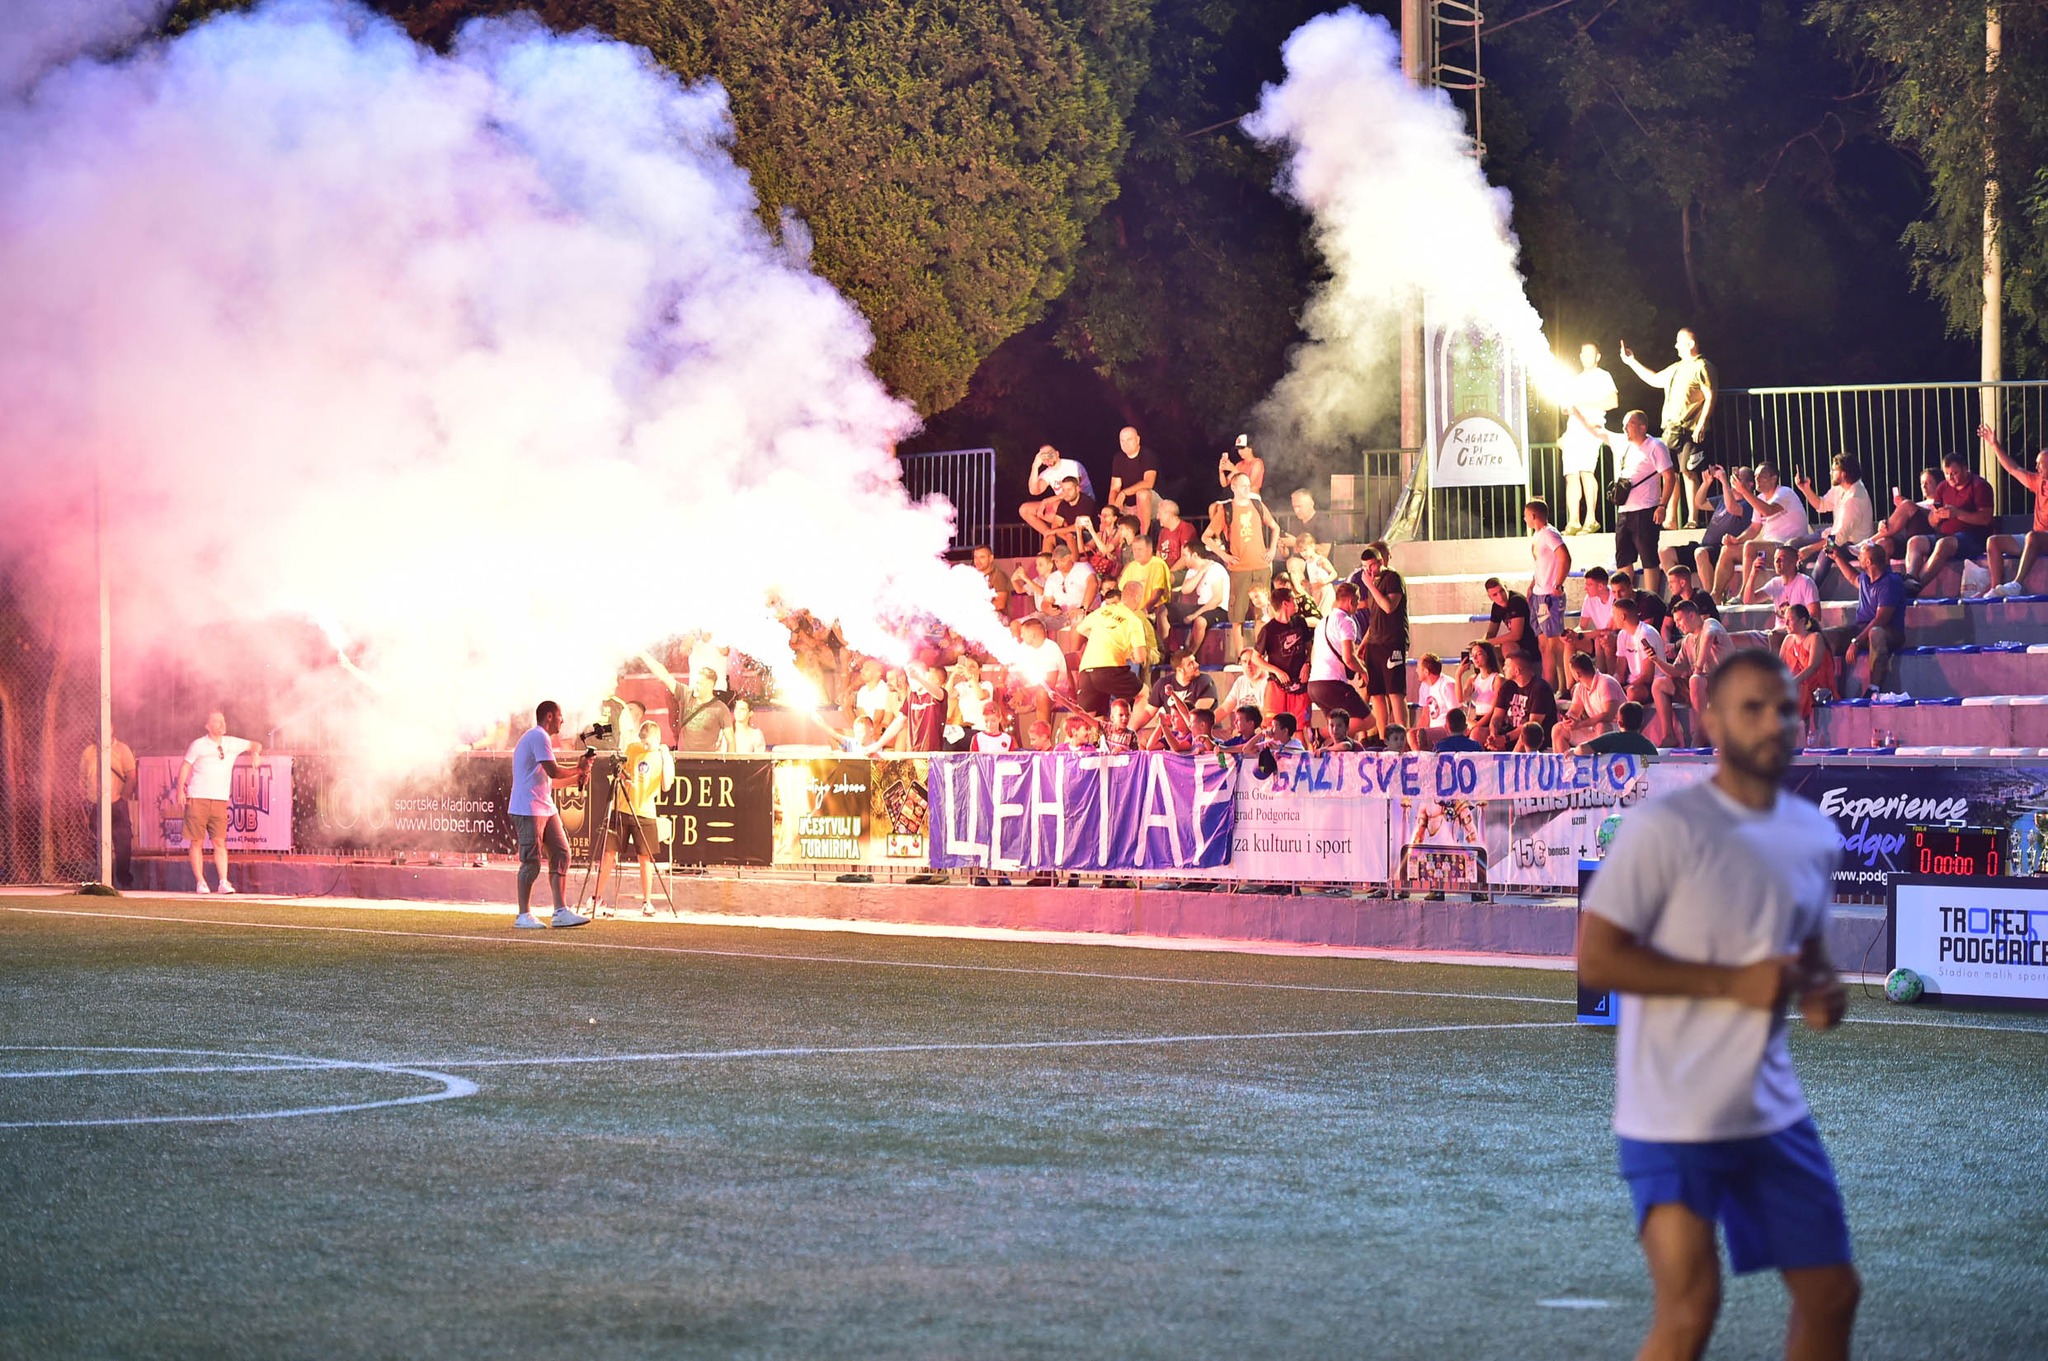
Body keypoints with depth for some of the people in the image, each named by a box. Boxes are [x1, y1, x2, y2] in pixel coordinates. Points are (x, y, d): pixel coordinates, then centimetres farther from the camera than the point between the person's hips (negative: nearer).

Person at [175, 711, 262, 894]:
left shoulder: (232, 744, 10)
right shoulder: (198, 745, 1)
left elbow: (255, 745, 20)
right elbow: (185, 767, 3)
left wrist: (255, 753, -3)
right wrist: (180, 790, -6)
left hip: (220, 800, 2)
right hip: (197, 799, -2)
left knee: (220, 842, -4)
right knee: (197, 843, -1)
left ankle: (224, 882, -6)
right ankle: (200, 882, 3)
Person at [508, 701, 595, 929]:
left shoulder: (540, 738, 22)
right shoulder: (538, 737, -12)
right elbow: (553, 771, -20)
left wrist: (576, 777, 11)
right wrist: (578, 769, -4)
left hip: (546, 808, 10)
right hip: (528, 810, -10)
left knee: (561, 855, 5)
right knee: (531, 862, -8)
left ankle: (560, 912, 5)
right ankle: (523, 916, -2)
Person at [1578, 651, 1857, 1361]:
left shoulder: (1816, 836, 7)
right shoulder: (1664, 828, -15)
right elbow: (1595, 958, -18)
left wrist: (1822, 991, -1)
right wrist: (1735, 982, -21)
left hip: (1774, 1110, 7)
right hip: (1673, 1116, -7)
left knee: (1832, 1293, 11)